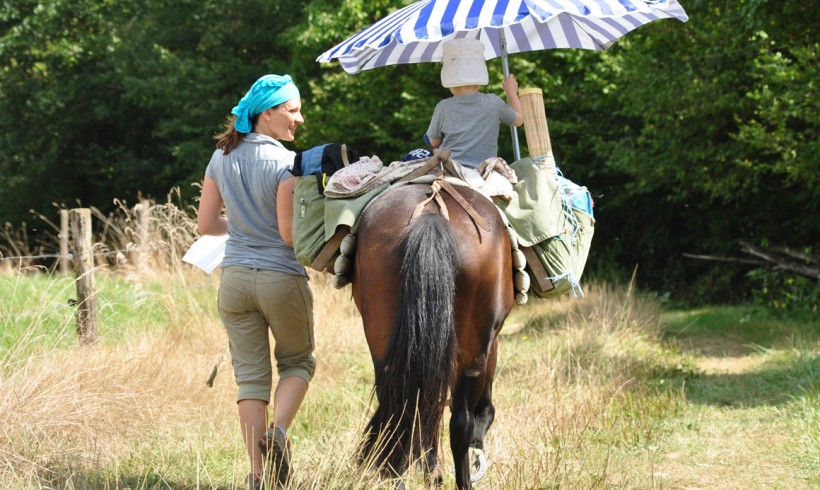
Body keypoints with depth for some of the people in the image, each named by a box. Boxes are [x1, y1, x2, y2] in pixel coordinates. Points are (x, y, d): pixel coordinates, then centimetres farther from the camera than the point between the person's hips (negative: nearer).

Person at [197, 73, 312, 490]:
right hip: (282, 279, -4)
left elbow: (206, 224, 8)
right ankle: (277, 433, -8)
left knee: (249, 373, 8)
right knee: (297, 362, 17)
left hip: (235, 279, 4)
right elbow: (290, 233, -18)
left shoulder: (221, 158, 4)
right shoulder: (287, 163, -14)